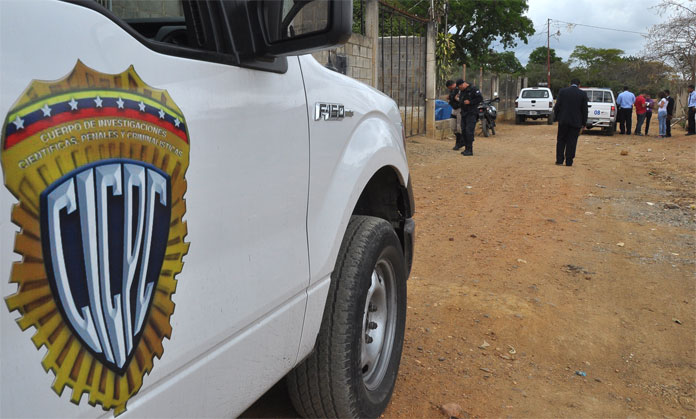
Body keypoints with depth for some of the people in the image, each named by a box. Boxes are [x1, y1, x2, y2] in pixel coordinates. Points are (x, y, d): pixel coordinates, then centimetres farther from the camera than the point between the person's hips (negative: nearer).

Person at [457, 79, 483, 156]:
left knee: (469, 131, -14)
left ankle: (470, 150, -14)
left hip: (471, 114, -8)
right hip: (464, 114, 8)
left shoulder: (473, 89, -8)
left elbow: (480, 98, -13)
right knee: (464, 131, 7)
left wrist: (470, 102, -18)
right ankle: (466, 148, 14)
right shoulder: (462, 91, 16)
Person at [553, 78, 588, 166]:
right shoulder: (583, 94, -1)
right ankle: (569, 162, 7)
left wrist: (556, 117, 8)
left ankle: (559, 160, 8)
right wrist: (584, 123, 8)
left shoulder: (562, 91, -1)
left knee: (561, 140, 11)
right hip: (576, 122, 0)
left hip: (563, 120, 0)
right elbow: (584, 109, 1)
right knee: (572, 142, 5)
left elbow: (557, 106, -2)